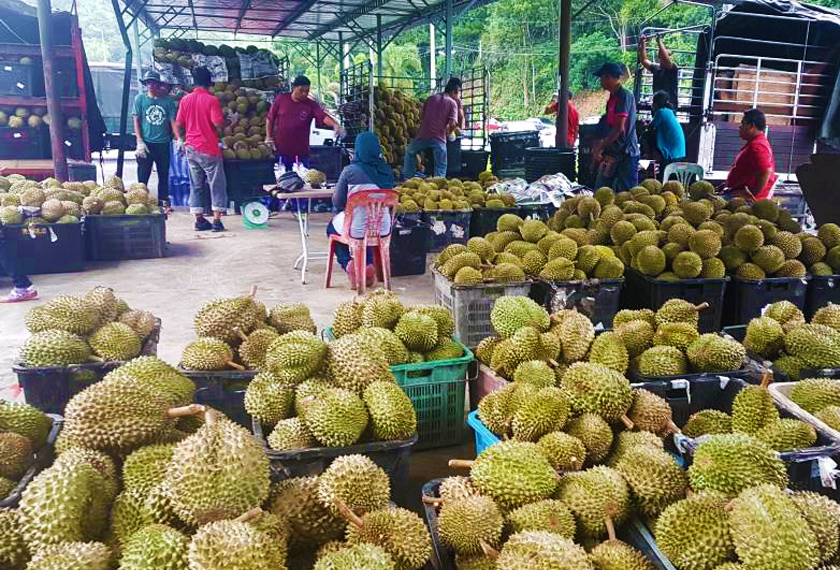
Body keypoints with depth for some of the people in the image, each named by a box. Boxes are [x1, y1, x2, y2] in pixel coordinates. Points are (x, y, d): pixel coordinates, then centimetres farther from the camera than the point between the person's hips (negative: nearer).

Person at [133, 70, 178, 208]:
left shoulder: (168, 100, 3)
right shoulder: (140, 98, 2)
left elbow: (173, 121, 4)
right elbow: (136, 121, 3)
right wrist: (140, 142, -6)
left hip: (163, 143, 2)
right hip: (146, 143, -1)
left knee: (163, 175, 9)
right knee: (143, 176, 0)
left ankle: (162, 203, 20)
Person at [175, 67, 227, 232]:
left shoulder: (185, 100, 5)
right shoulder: (212, 100, -10)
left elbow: (178, 124, 7)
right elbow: (218, 125, -16)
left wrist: (180, 140, 21)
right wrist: (218, 134, 5)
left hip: (191, 148, 5)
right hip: (209, 148, -5)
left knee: (196, 185, 11)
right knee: (216, 184, 3)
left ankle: (199, 219, 11)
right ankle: (217, 220, 0)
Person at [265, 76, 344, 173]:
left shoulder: (311, 105, -4)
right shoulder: (280, 99, 0)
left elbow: (324, 116, -22)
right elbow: (270, 118, 9)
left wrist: (335, 125, -41)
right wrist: (269, 137, 2)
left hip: (301, 152, 0)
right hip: (281, 150, 0)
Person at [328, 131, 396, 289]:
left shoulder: (350, 171, -13)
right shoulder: (386, 171, -3)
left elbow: (337, 202, -5)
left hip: (356, 229, -3)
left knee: (332, 228, 30)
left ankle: (348, 264, 10)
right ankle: (368, 265, 22)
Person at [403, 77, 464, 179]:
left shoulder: (431, 98, 15)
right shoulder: (453, 103, 4)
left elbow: (422, 117, 20)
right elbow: (453, 124, -7)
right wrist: (448, 132, 12)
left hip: (424, 135, 3)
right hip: (439, 138, -3)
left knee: (410, 152, 27)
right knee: (440, 168, 3)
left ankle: (407, 179, 23)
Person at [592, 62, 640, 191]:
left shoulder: (624, 95, -12)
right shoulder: (613, 98, 17)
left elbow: (620, 128, -18)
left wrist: (600, 147, -13)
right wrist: (600, 144, 15)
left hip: (625, 154, -10)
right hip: (613, 154, 10)